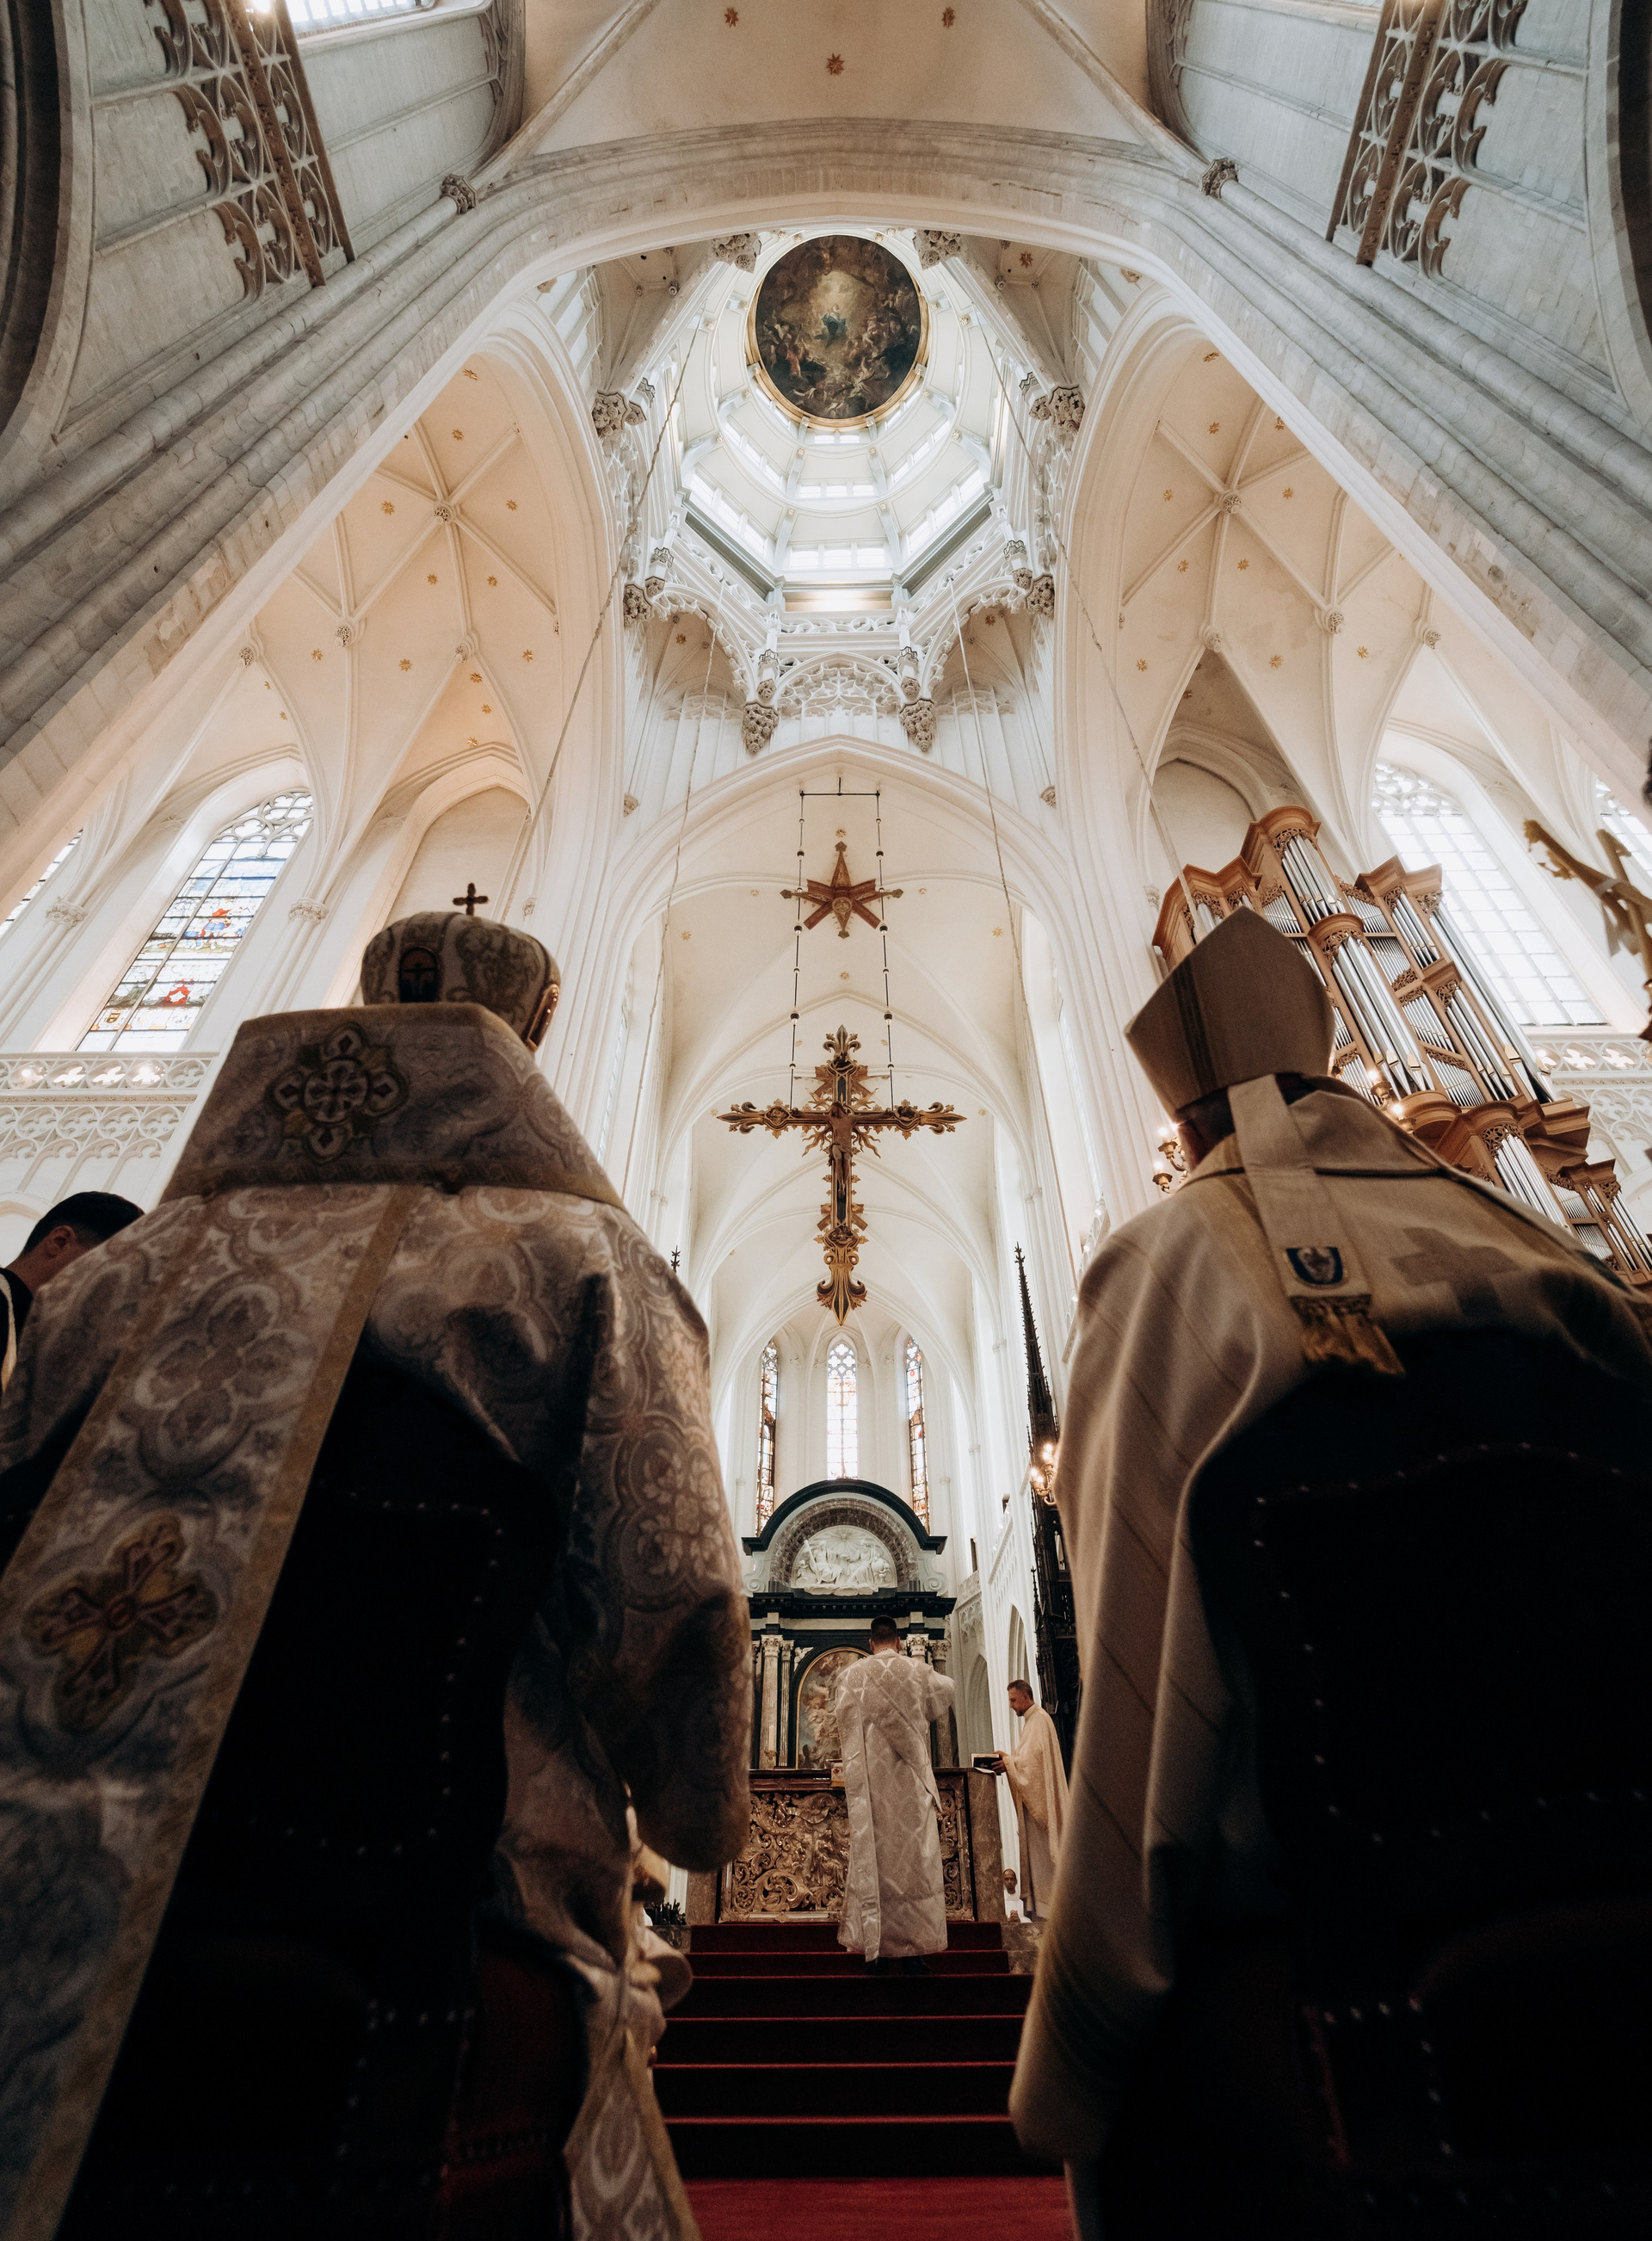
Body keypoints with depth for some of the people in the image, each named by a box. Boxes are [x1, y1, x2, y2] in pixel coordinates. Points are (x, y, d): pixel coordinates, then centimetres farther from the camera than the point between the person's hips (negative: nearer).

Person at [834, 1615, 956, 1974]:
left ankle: (876, 1952, 6)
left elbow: (841, 1719, 13)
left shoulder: (853, 1674, 1)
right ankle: (913, 1952, 5)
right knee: (914, 1857, 4)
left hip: (867, 1779, 1)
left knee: (871, 1857, 5)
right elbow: (946, 1691, 21)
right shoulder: (918, 1671, 0)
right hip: (909, 1781, -1)